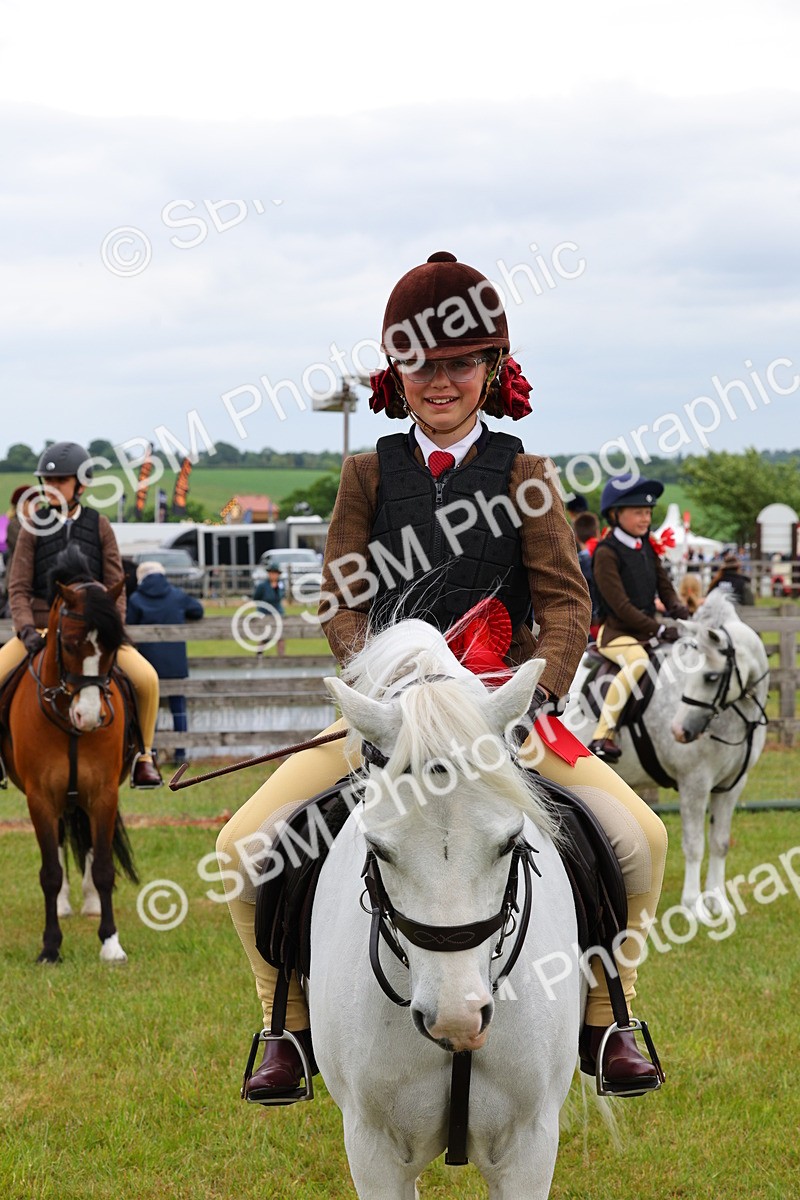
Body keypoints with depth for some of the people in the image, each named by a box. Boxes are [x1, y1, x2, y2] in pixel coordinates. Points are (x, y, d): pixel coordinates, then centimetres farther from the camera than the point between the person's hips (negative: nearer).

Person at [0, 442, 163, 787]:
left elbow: (115, 587, 2)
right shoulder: (34, 528, 1)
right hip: (42, 626, 0)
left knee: (146, 679, -22)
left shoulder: (99, 526, 3)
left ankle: (143, 758, -3)